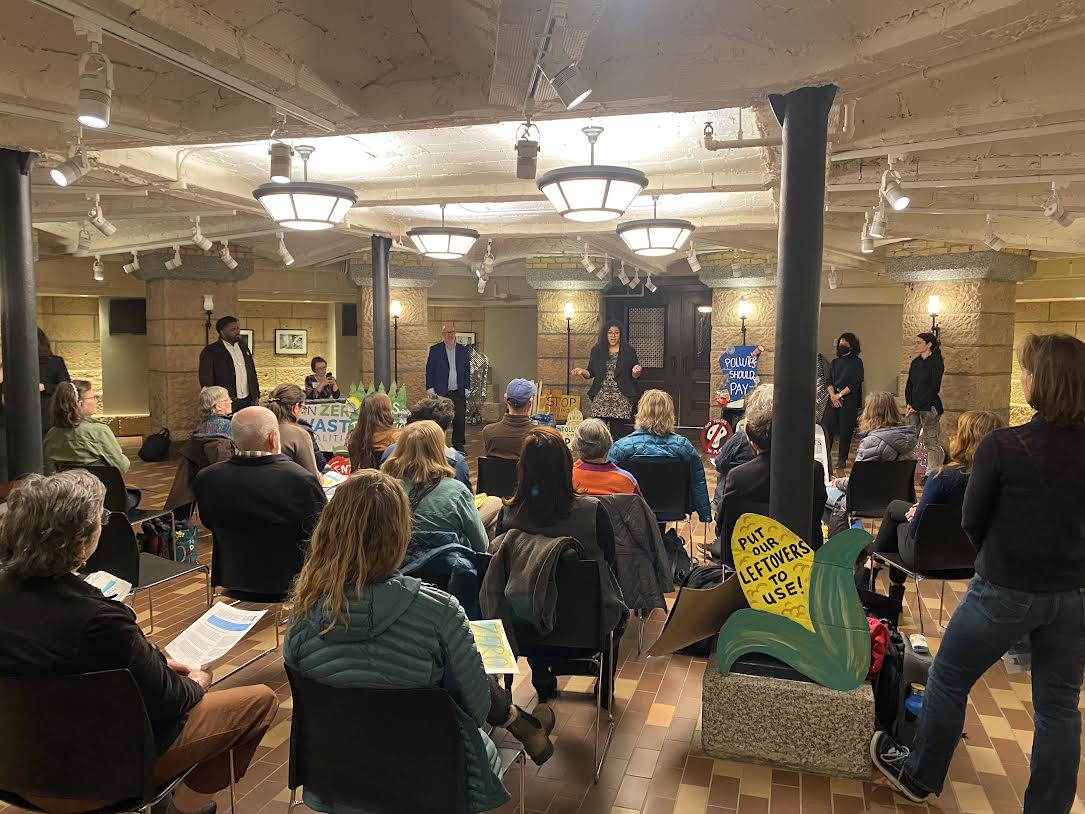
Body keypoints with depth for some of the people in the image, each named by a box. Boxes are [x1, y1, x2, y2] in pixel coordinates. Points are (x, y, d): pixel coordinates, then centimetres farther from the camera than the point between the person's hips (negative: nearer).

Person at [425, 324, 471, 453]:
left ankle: (458, 446, 13)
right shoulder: (435, 350, 2)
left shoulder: (464, 350, 9)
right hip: (440, 393, -2)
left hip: (459, 393, 2)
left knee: (460, 421, 1)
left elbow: (467, 371, 11)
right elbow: (429, 371, 1)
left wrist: (466, 389, 5)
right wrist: (431, 390, -5)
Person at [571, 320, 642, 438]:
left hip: (621, 398, -1)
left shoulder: (628, 351, 5)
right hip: (600, 397, 1)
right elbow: (591, 372, 14)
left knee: (617, 432, -4)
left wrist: (636, 372, -17)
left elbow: (634, 375, 5)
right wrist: (582, 372, -6)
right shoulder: (597, 350, 10)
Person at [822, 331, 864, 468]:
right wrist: (833, 396, -9)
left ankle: (842, 459, 6)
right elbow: (828, 381, 8)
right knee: (827, 427, -4)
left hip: (850, 401, -4)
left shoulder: (857, 362, 2)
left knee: (845, 430, -2)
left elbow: (855, 383, -7)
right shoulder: (834, 362, 16)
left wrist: (840, 395, -12)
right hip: (833, 399, 4)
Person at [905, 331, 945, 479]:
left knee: (930, 442, -1)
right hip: (914, 407, 7)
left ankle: (931, 475, 6)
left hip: (929, 407, -7)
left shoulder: (936, 362, -8)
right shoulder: (915, 363, 13)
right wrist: (909, 403, -3)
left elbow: (934, 388, -13)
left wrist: (916, 406, -14)